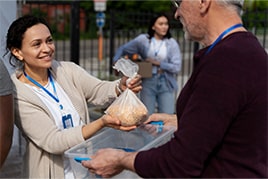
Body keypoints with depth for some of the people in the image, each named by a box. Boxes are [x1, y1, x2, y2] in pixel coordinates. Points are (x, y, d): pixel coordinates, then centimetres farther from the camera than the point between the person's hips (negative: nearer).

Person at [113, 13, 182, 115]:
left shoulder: (172, 43, 0)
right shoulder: (143, 39, 2)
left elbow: (177, 67, -5)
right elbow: (123, 49, 11)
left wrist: (158, 63, -9)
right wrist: (116, 61, -5)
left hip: (166, 84, 0)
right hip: (148, 83, 0)